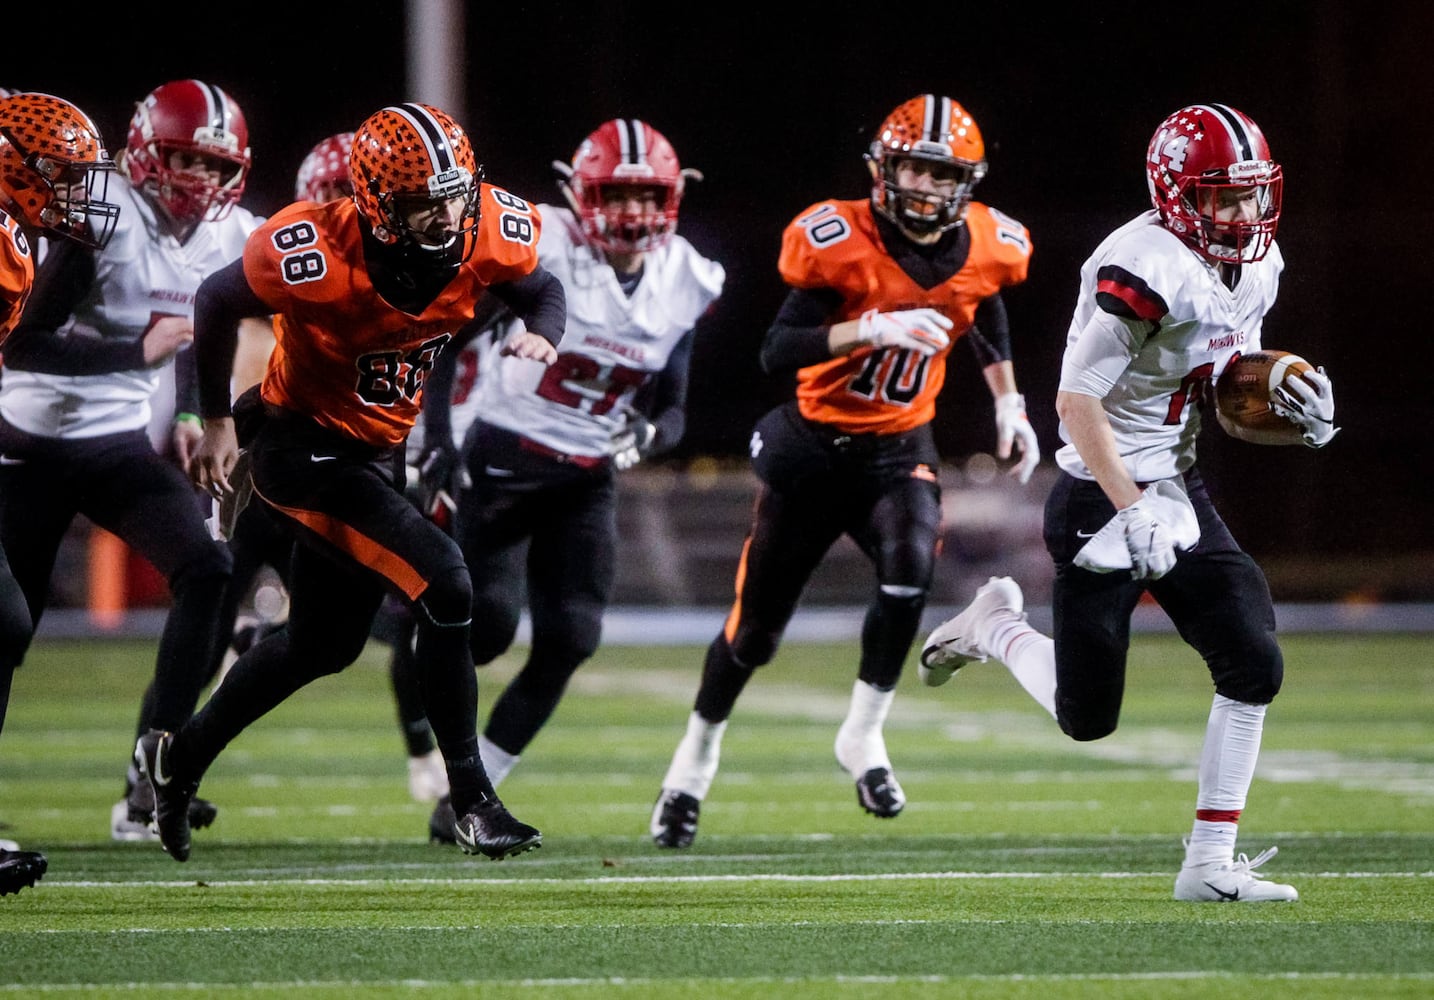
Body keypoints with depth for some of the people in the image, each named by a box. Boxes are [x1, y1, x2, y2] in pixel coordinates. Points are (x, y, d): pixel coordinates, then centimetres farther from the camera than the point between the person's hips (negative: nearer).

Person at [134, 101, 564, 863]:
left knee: (323, 645, 20)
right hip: (302, 448, -7)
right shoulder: (319, 257, -30)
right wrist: (217, 420, -4)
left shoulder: (490, 235, -17)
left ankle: (181, 757, 40)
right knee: (443, 585, -21)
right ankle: (472, 801, -10)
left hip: (375, 450, 7)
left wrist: (540, 335, -19)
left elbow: (541, 288, 4)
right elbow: (218, 300, -12)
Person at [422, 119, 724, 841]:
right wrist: (438, 444, -17)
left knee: (569, 640, -7)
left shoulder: (686, 283, 1)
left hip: (588, 478, 5)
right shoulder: (540, 245, -15)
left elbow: (673, 406, 9)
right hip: (501, 457, -5)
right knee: (488, 621, -19)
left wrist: (646, 434, -15)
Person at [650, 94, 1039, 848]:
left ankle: (863, 736, -11)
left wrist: (1008, 405, 12)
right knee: (757, 623, 8)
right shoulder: (840, 242, -21)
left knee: (909, 568, -28)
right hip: (814, 445, -2)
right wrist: (871, 329, -38)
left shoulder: (987, 249, -5)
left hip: (900, 450, 2)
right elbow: (776, 353, -26)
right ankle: (698, 752, 33)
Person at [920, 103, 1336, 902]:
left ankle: (1210, 863, 3)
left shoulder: (1256, 268, 4)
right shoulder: (1146, 268, -24)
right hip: (1101, 499, -8)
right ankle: (996, 626, 33)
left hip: (1180, 491, 8)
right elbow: (1077, 399, -25)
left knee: (1255, 666, -4)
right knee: (1087, 716, 2)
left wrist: (1297, 408, -3)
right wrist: (1132, 510, -31)